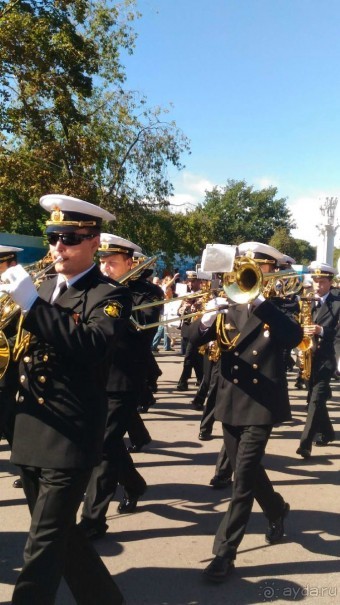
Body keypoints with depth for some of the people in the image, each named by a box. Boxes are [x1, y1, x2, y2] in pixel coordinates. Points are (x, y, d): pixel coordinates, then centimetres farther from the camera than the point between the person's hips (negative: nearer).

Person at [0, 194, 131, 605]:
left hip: (70, 438, -8)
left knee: (42, 550, -5)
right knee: (58, 537, 19)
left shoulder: (110, 295, -9)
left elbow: (92, 348, -27)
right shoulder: (44, 289, 14)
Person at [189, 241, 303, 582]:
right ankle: (277, 511, 45)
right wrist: (207, 318, -26)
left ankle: (225, 552, 3)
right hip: (231, 403, 5)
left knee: (243, 478, -6)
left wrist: (260, 300, -33)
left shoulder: (279, 308, -5)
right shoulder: (230, 307, 6)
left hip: (261, 405, -5)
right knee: (247, 471, 18)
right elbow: (195, 339, -4)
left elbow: (295, 337, -27)